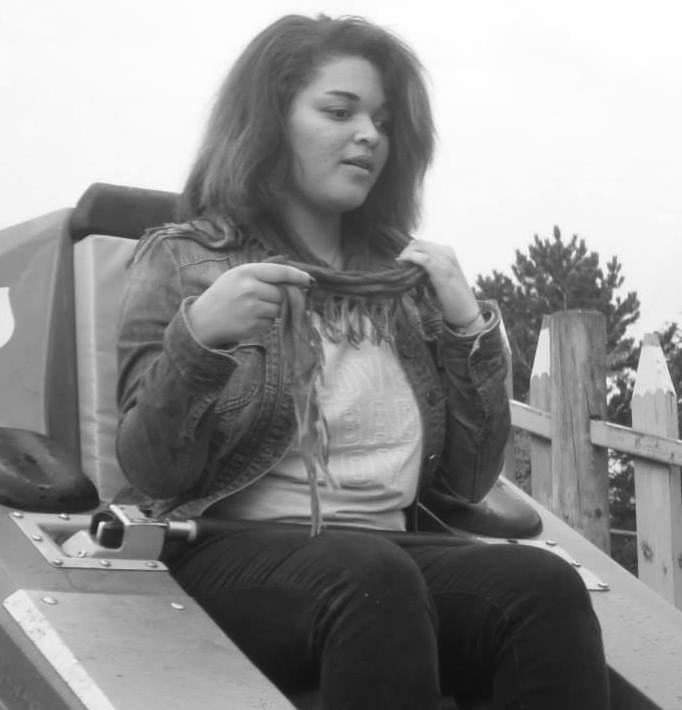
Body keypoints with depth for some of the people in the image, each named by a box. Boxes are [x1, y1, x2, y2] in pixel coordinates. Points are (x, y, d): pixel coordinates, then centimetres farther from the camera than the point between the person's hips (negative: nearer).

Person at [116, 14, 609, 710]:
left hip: (390, 548, 3)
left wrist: (469, 328, 4)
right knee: (375, 579, -37)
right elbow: (153, 472, 0)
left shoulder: (401, 278, 19)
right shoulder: (182, 261, 10)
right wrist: (197, 340, -17)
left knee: (546, 587, -30)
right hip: (238, 550, -3)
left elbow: (468, 482, 15)